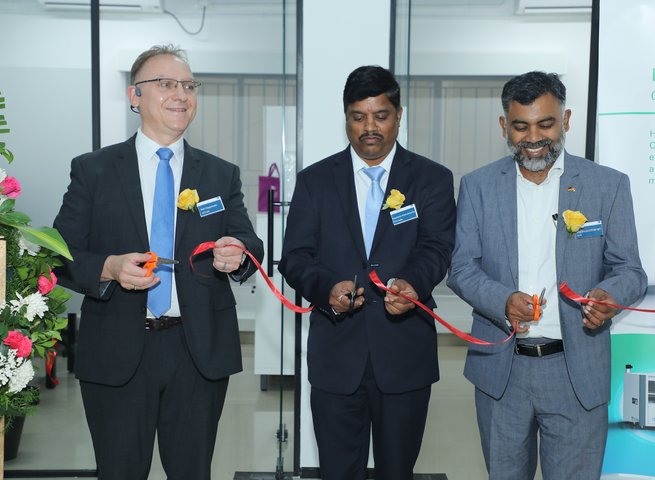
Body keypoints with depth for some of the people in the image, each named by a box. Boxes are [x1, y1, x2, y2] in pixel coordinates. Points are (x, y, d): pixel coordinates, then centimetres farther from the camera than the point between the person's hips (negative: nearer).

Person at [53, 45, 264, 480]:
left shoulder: (222, 175, 8)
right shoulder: (92, 170, 3)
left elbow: (251, 246, 2)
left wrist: (238, 253, -22)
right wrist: (109, 267, -21)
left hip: (200, 351, 2)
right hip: (117, 354, -1)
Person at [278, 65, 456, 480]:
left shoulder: (432, 179, 4)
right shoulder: (315, 180, 6)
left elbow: (437, 248, -8)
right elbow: (295, 256, 0)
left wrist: (412, 282, -30)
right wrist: (327, 287, -22)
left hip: (406, 353, 0)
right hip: (336, 354, 1)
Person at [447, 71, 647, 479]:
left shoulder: (609, 185, -1)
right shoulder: (478, 186, 2)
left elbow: (629, 269, 1)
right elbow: (462, 268, 1)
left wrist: (609, 294, -23)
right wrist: (502, 301, -20)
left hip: (577, 372, -1)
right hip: (500, 369, 2)